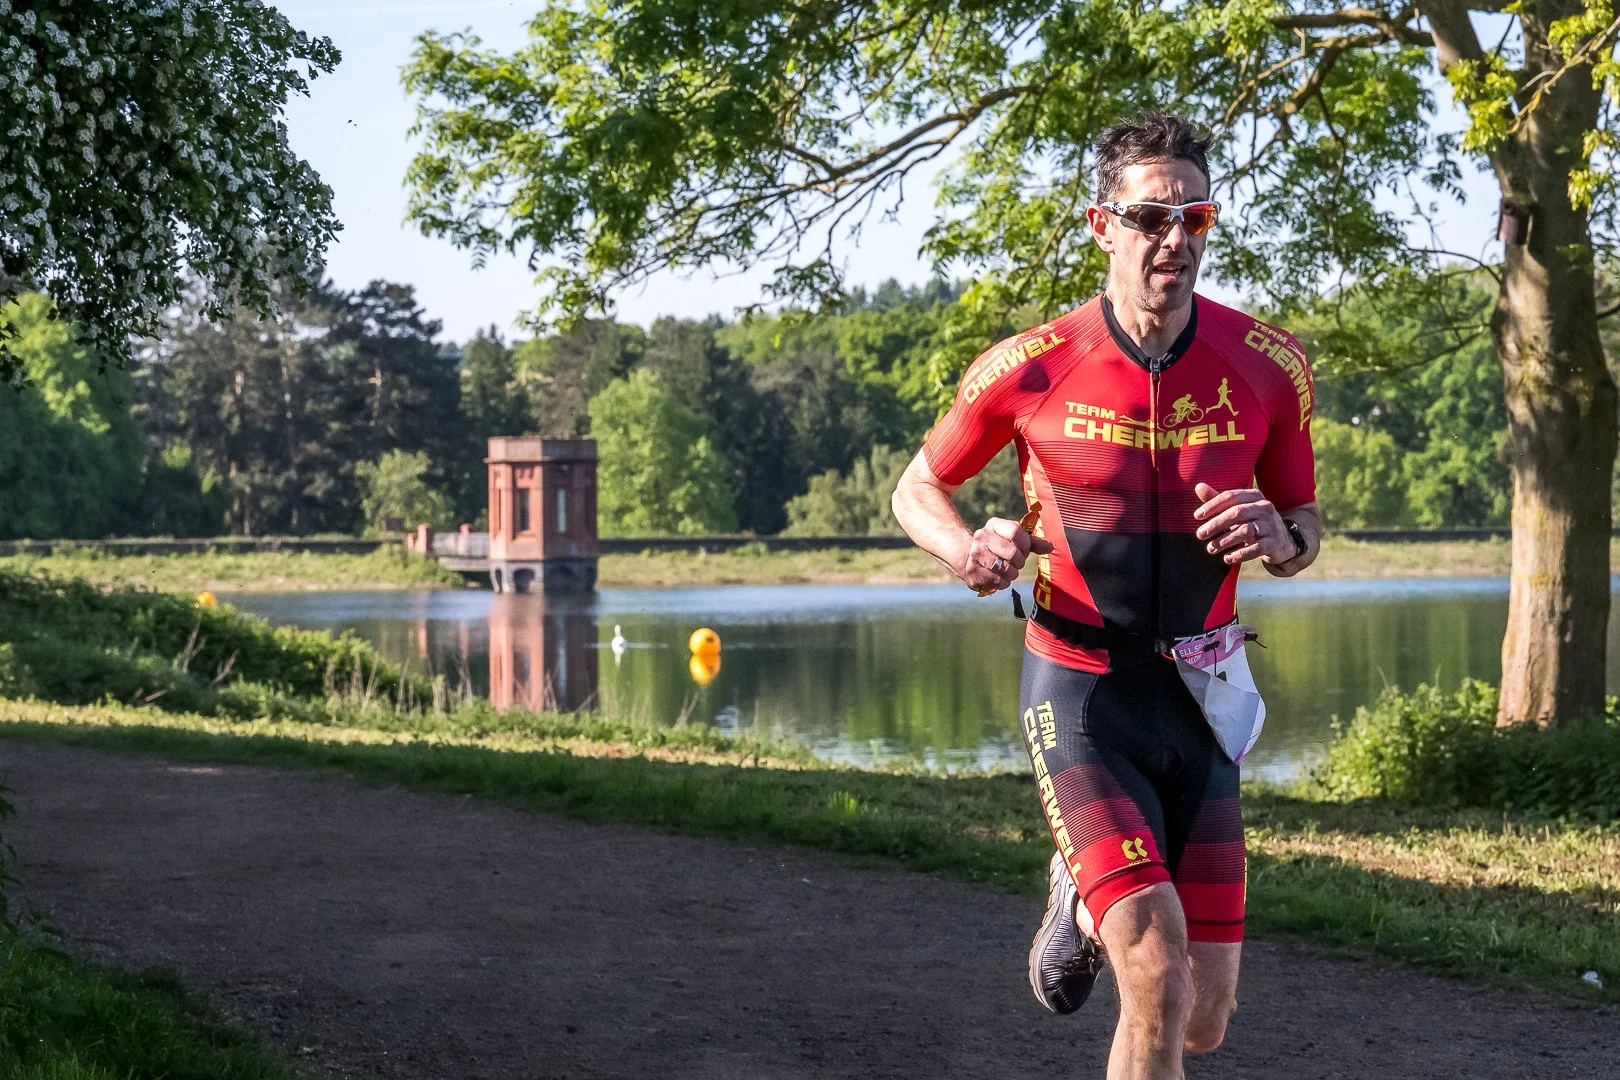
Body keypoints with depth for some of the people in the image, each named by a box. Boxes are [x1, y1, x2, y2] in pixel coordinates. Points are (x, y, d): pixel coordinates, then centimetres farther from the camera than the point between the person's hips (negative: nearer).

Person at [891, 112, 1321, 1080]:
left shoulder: (1268, 365, -5)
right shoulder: (1030, 370, -10)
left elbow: (1307, 525, 9)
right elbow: (918, 490, 6)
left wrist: (1279, 537, -16)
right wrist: (971, 553, -16)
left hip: (1201, 698, 3)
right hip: (1081, 691, -3)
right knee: (1158, 985, -22)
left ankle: (1085, 901, 38)